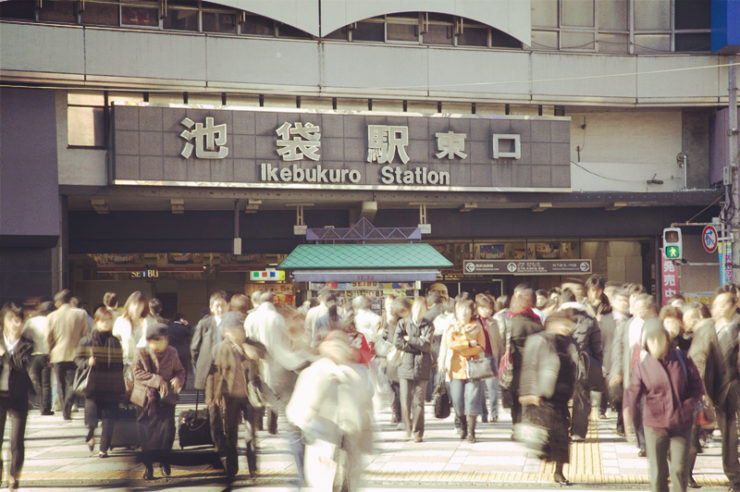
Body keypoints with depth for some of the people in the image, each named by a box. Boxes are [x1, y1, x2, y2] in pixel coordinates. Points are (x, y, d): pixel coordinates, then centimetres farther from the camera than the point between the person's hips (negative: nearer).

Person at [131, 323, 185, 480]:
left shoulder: (171, 353, 2)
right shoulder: (141, 353, -4)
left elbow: (180, 370, 11)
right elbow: (138, 373, -11)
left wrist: (178, 380, -13)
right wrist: (157, 380, -20)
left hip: (166, 398, 1)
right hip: (147, 398, -1)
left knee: (167, 429, -6)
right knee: (146, 433, 0)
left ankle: (164, 462, 14)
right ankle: (148, 466, 12)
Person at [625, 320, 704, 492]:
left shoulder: (682, 360, 0)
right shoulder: (642, 366, -2)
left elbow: (697, 388, 4)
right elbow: (633, 392, -11)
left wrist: (686, 407, -11)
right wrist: (628, 415, -28)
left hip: (681, 424, 0)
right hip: (654, 424, 0)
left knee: (679, 469, -1)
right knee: (657, 470, 2)